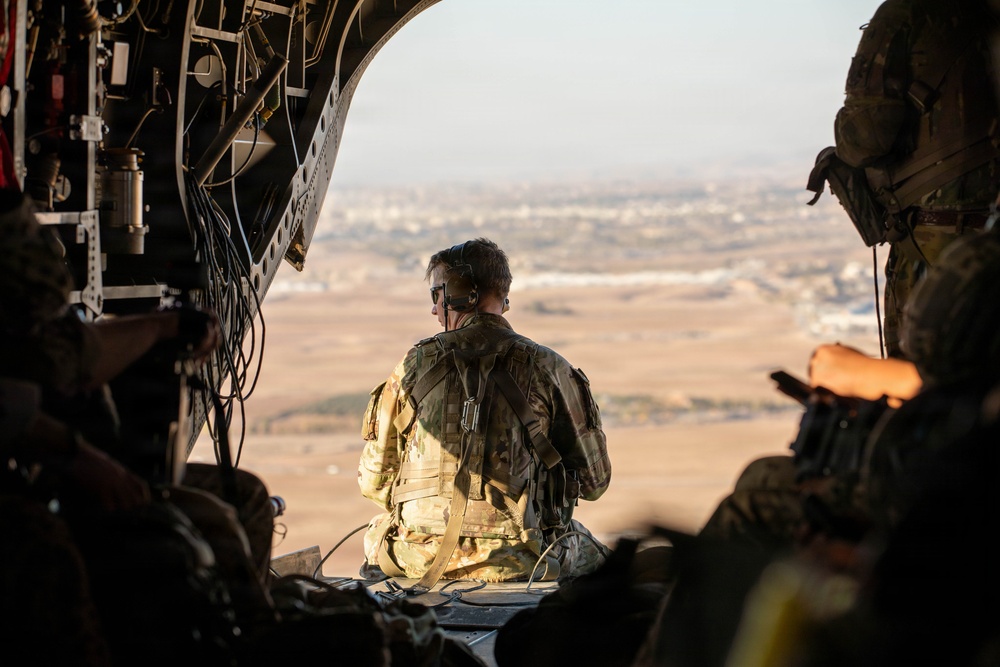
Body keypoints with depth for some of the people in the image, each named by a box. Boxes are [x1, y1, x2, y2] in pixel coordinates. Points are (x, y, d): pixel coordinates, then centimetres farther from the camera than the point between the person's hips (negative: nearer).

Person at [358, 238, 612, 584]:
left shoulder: (417, 363, 0)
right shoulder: (546, 367, -3)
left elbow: (374, 480, 5)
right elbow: (594, 481, 2)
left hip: (420, 557, 1)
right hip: (516, 561, -1)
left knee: (376, 536, 36)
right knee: (591, 552, 30)